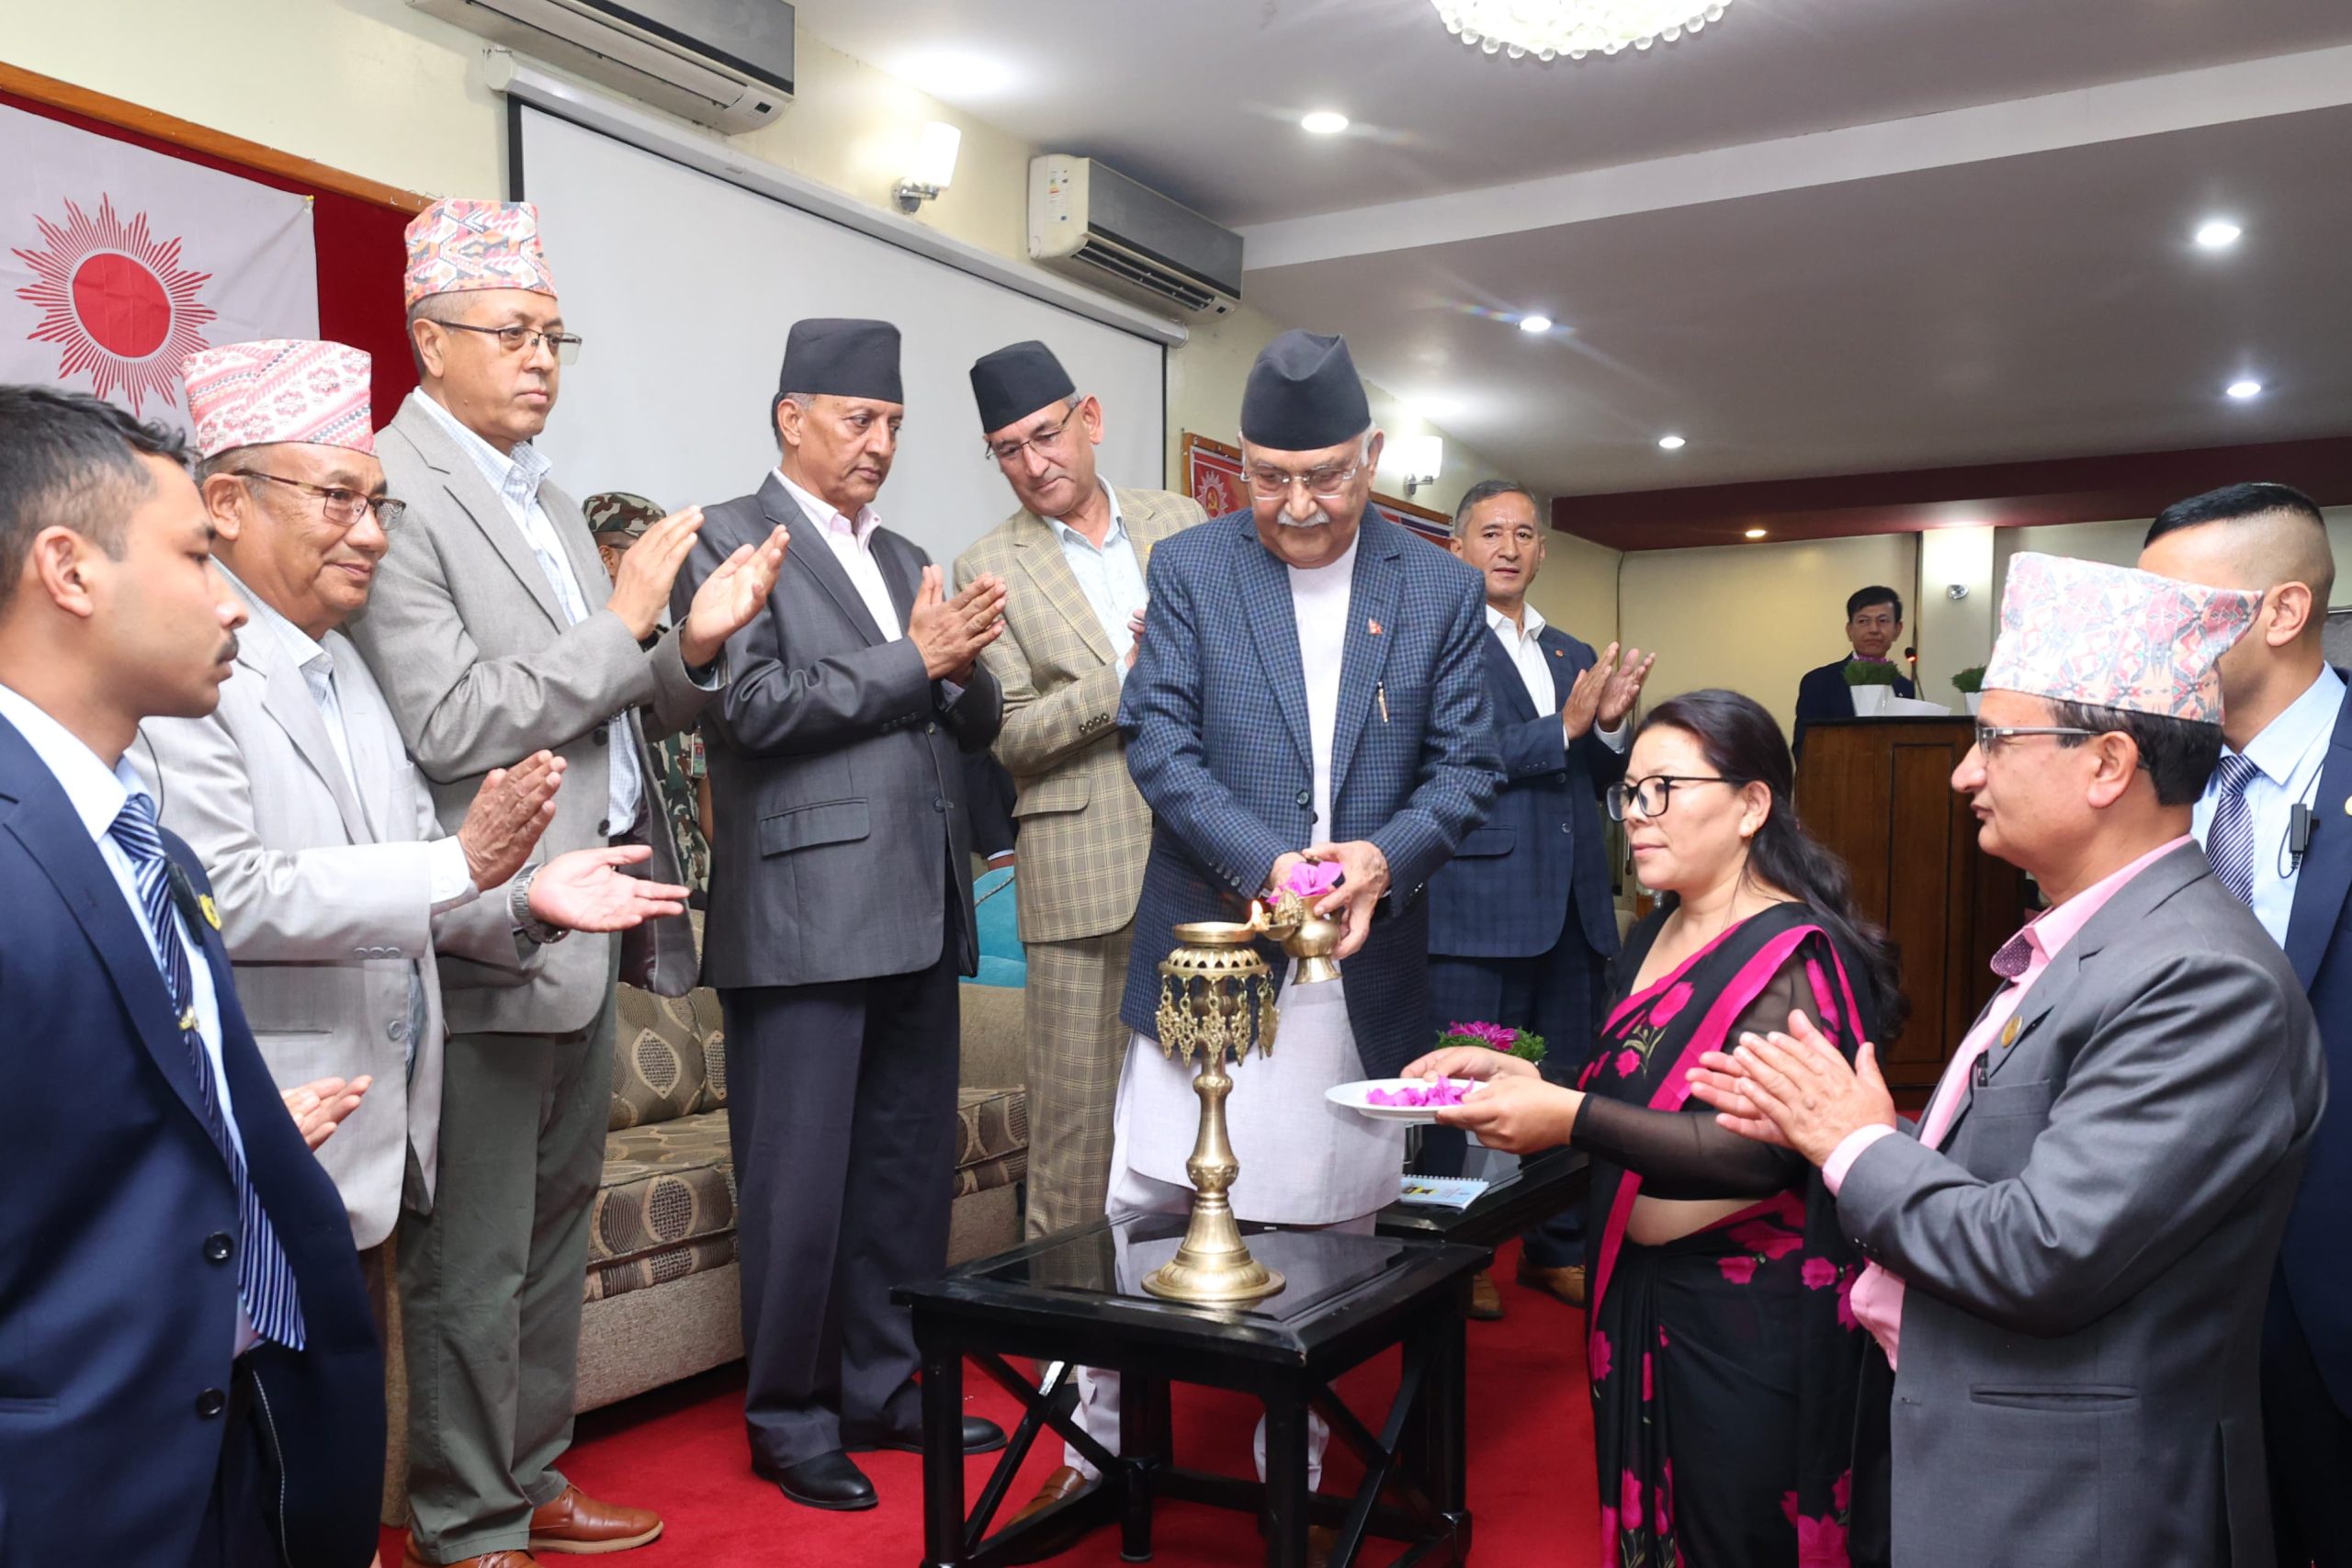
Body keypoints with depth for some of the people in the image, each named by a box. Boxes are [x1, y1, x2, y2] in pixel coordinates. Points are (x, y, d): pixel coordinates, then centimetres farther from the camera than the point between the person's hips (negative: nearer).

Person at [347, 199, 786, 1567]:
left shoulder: (550, 502, 15)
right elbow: (448, 728, -20)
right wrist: (621, 620, -17)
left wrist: (694, 644, -4)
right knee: (473, 1261, 5)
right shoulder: (392, 494, -12)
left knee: (556, 1234, 19)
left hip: (585, 929, 9)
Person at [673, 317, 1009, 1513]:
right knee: (801, 1187, 3)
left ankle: (882, 1391, 28)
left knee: (909, 1173, 13)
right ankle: (788, 1420, 18)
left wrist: (963, 664, -4)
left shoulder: (905, 559, 19)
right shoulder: (731, 541, -2)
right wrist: (912, 661, -10)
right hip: (804, 917, -7)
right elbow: (754, 704, -15)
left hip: (920, 915, 7)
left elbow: (972, 725, 17)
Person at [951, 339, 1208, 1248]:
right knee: (1076, 1113, 1)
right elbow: (1008, 735, -5)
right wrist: (1131, 677, -14)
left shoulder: (1180, 525, 12)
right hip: (1084, 871, -3)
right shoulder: (991, 569, 2)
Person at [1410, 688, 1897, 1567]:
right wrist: (1510, 1075, -2)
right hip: (1641, 1290, 8)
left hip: (1751, 1317, -8)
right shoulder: (1654, 938, 9)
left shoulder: (1794, 955, -17)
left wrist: (1569, 1118, -32)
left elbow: (1756, 1152, -27)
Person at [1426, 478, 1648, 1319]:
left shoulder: (1573, 656, 18)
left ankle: (1557, 1248, 27)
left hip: (1574, 907, 7)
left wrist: (1610, 724, -3)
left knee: (1568, 1086, 13)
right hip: (1479, 908, -6)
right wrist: (1564, 728, -16)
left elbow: (1602, 777, 18)